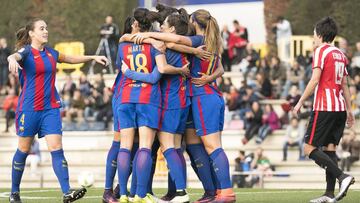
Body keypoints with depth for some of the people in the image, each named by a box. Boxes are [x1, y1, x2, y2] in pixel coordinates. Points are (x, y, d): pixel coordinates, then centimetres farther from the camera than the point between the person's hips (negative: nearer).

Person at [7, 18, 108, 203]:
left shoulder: (50, 52, 11)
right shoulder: (27, 52, -7)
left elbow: (70, 58, 30)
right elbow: (14, 56, -31)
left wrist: (93, 57, 25)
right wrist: (13, 59, -55)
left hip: (51, 108, 4)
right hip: (29, 109, -4)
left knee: (56, 149, -8)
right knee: (23, 150, 5)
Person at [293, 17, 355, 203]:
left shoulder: (321, 51, -6)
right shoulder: (340, 54, 17)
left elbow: (315, 80, -15)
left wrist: (300, 102, -10)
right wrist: (349, 110, 23)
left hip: (324, 108, -8)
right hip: (340, 108, 8)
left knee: (309, 148, -7)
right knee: (330, 148, 8)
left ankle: (342, 177, -21)